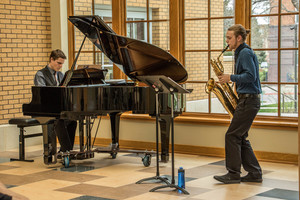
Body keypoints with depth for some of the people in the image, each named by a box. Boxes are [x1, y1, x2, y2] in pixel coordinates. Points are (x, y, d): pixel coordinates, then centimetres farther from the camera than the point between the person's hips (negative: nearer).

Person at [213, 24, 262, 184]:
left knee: (232, 136, -7)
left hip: (249, 100, -10)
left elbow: (251, 76, -22)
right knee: (240, 137, 10)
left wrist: (231, 78, -15)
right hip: (247, 99, 10)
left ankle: (233, 174, 0)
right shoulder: (240, 53, 18)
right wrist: (231, 79, 11)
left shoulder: (245, 53, -13)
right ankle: (254, 174, 13)